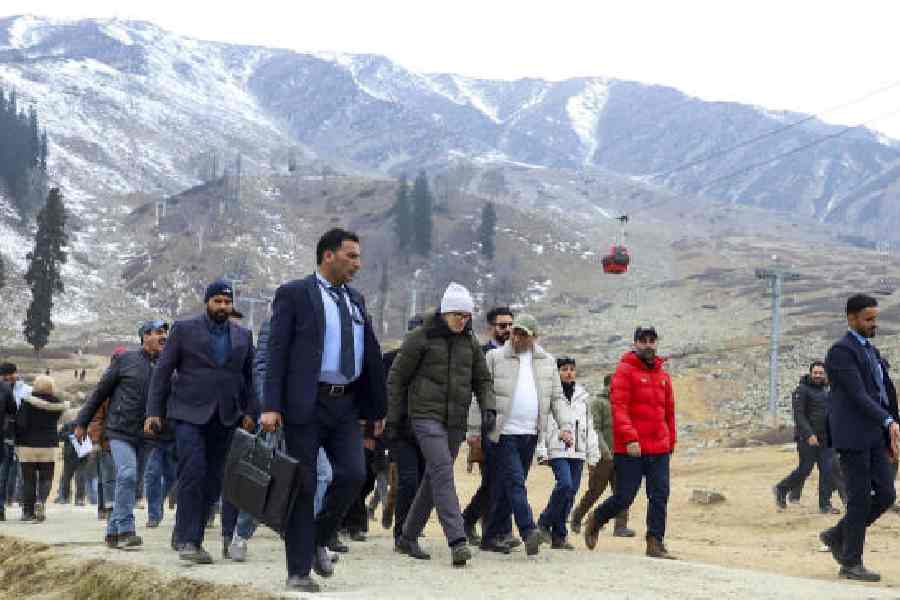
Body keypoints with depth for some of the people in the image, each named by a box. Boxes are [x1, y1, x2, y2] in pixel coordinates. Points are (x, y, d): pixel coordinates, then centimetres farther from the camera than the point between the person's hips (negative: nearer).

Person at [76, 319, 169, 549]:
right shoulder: (126, 360, -1)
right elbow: (100, 391, 4)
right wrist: (82, 422, 6)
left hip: (144, 435, 4)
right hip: (120, 430, -4)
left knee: (127, 482, 7)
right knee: (127, 474, -20)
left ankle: (113, 532, 16)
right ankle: (125, 530, -16)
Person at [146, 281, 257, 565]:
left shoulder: (243, 336, 13)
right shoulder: (184, 329, 3)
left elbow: (248, 377, 16)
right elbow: (162, 371, 2)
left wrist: (249, 412, 3)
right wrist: (153, 412, -4)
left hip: (224, 419, 4)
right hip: (189, 414, -4)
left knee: (213, 481, 3)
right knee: (193, 473, -16)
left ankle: (189, 537, 14)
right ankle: (188, 540, -13)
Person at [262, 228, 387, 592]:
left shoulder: (356, 300, 16)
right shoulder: (294, 294, -2)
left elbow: (371, 355, 19)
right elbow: (277, 352, -8)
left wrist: (378, 408, 18)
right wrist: (271, 407, -16)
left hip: (346, 405, 5)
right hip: (306, 404, -5)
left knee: (353, 474, -7)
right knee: (302, 486, 0)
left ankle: (317, 540, 17)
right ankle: (299, 571, 8)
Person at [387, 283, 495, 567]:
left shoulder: (470, 342, 11)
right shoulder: (421, 338, -3)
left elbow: (482, 379, 19)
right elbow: (396, 377, 2)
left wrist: (488, 407, 0)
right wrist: (393, 418, 1)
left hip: (456, 420, 6)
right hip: (426, 415, -6)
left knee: (434, 479, 10)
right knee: (443, 472, -19)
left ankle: (408, 537, 24)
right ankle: (457, 541, -27)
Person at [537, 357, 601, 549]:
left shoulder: (583, 395, 15)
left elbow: (590, 426, 19)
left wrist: (593, 454, 14)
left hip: (577, 451, 5)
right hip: (557, 450, -5)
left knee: (571, 491, 3)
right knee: (565, 484, -21)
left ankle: (558, 535, 10)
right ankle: (545, 522, -2)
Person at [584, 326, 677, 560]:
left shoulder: (663, 375, 15)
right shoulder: (625, 371, -4)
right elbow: (619, 407, -13)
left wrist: (671, 442, 18)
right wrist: (630, 438, -23)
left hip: (659, 449, 6)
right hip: (630, 448, -5)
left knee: (660, 496, 0)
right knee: (624, 497, -1)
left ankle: (655, 543, 5)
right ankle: (595, 521, 25)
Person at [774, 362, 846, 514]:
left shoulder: (826, 390, 15)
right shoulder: (802, 390, -7)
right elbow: (799, 415, -15)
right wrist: (809, 434, -24)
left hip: (825, 438, 6)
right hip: (808, 438, -6)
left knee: (828, 470, -3)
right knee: (804, 470, -3)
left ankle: (825, 504, 1)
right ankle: (781, 489, 19)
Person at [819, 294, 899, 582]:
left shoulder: (872, 351, 18)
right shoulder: (841, 351, -11)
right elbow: (857, 395, -21)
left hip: (874, 436, 8)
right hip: (852, 436, -8)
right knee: (860, 499, -4)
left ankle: (837, 536, 20)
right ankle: (851, 564, 7)